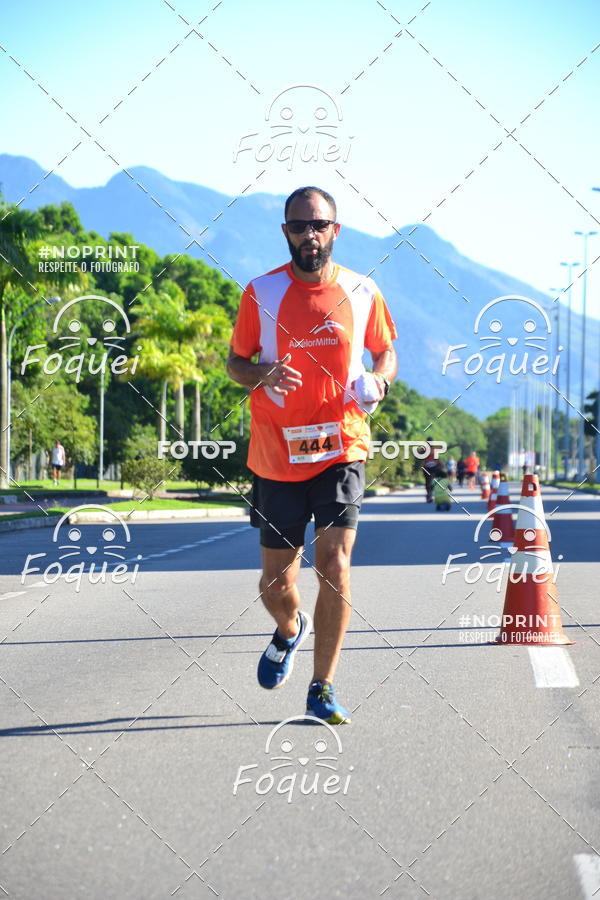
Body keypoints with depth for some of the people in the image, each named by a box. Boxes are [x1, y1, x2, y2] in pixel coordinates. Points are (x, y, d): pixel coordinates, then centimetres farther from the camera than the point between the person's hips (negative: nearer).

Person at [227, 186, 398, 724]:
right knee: (275, 583, 7)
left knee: (334, 564, -15)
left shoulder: (361, 292, 3)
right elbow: (236, 362, 8)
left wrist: (379, 380, -6)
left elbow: (386, 352, 17)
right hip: (277, 454, 1)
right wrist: (262, 374, -14)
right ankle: (290, 630, 44)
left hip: (342, 448, 0)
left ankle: (322, 690, -2)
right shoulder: (261, 294, 0)